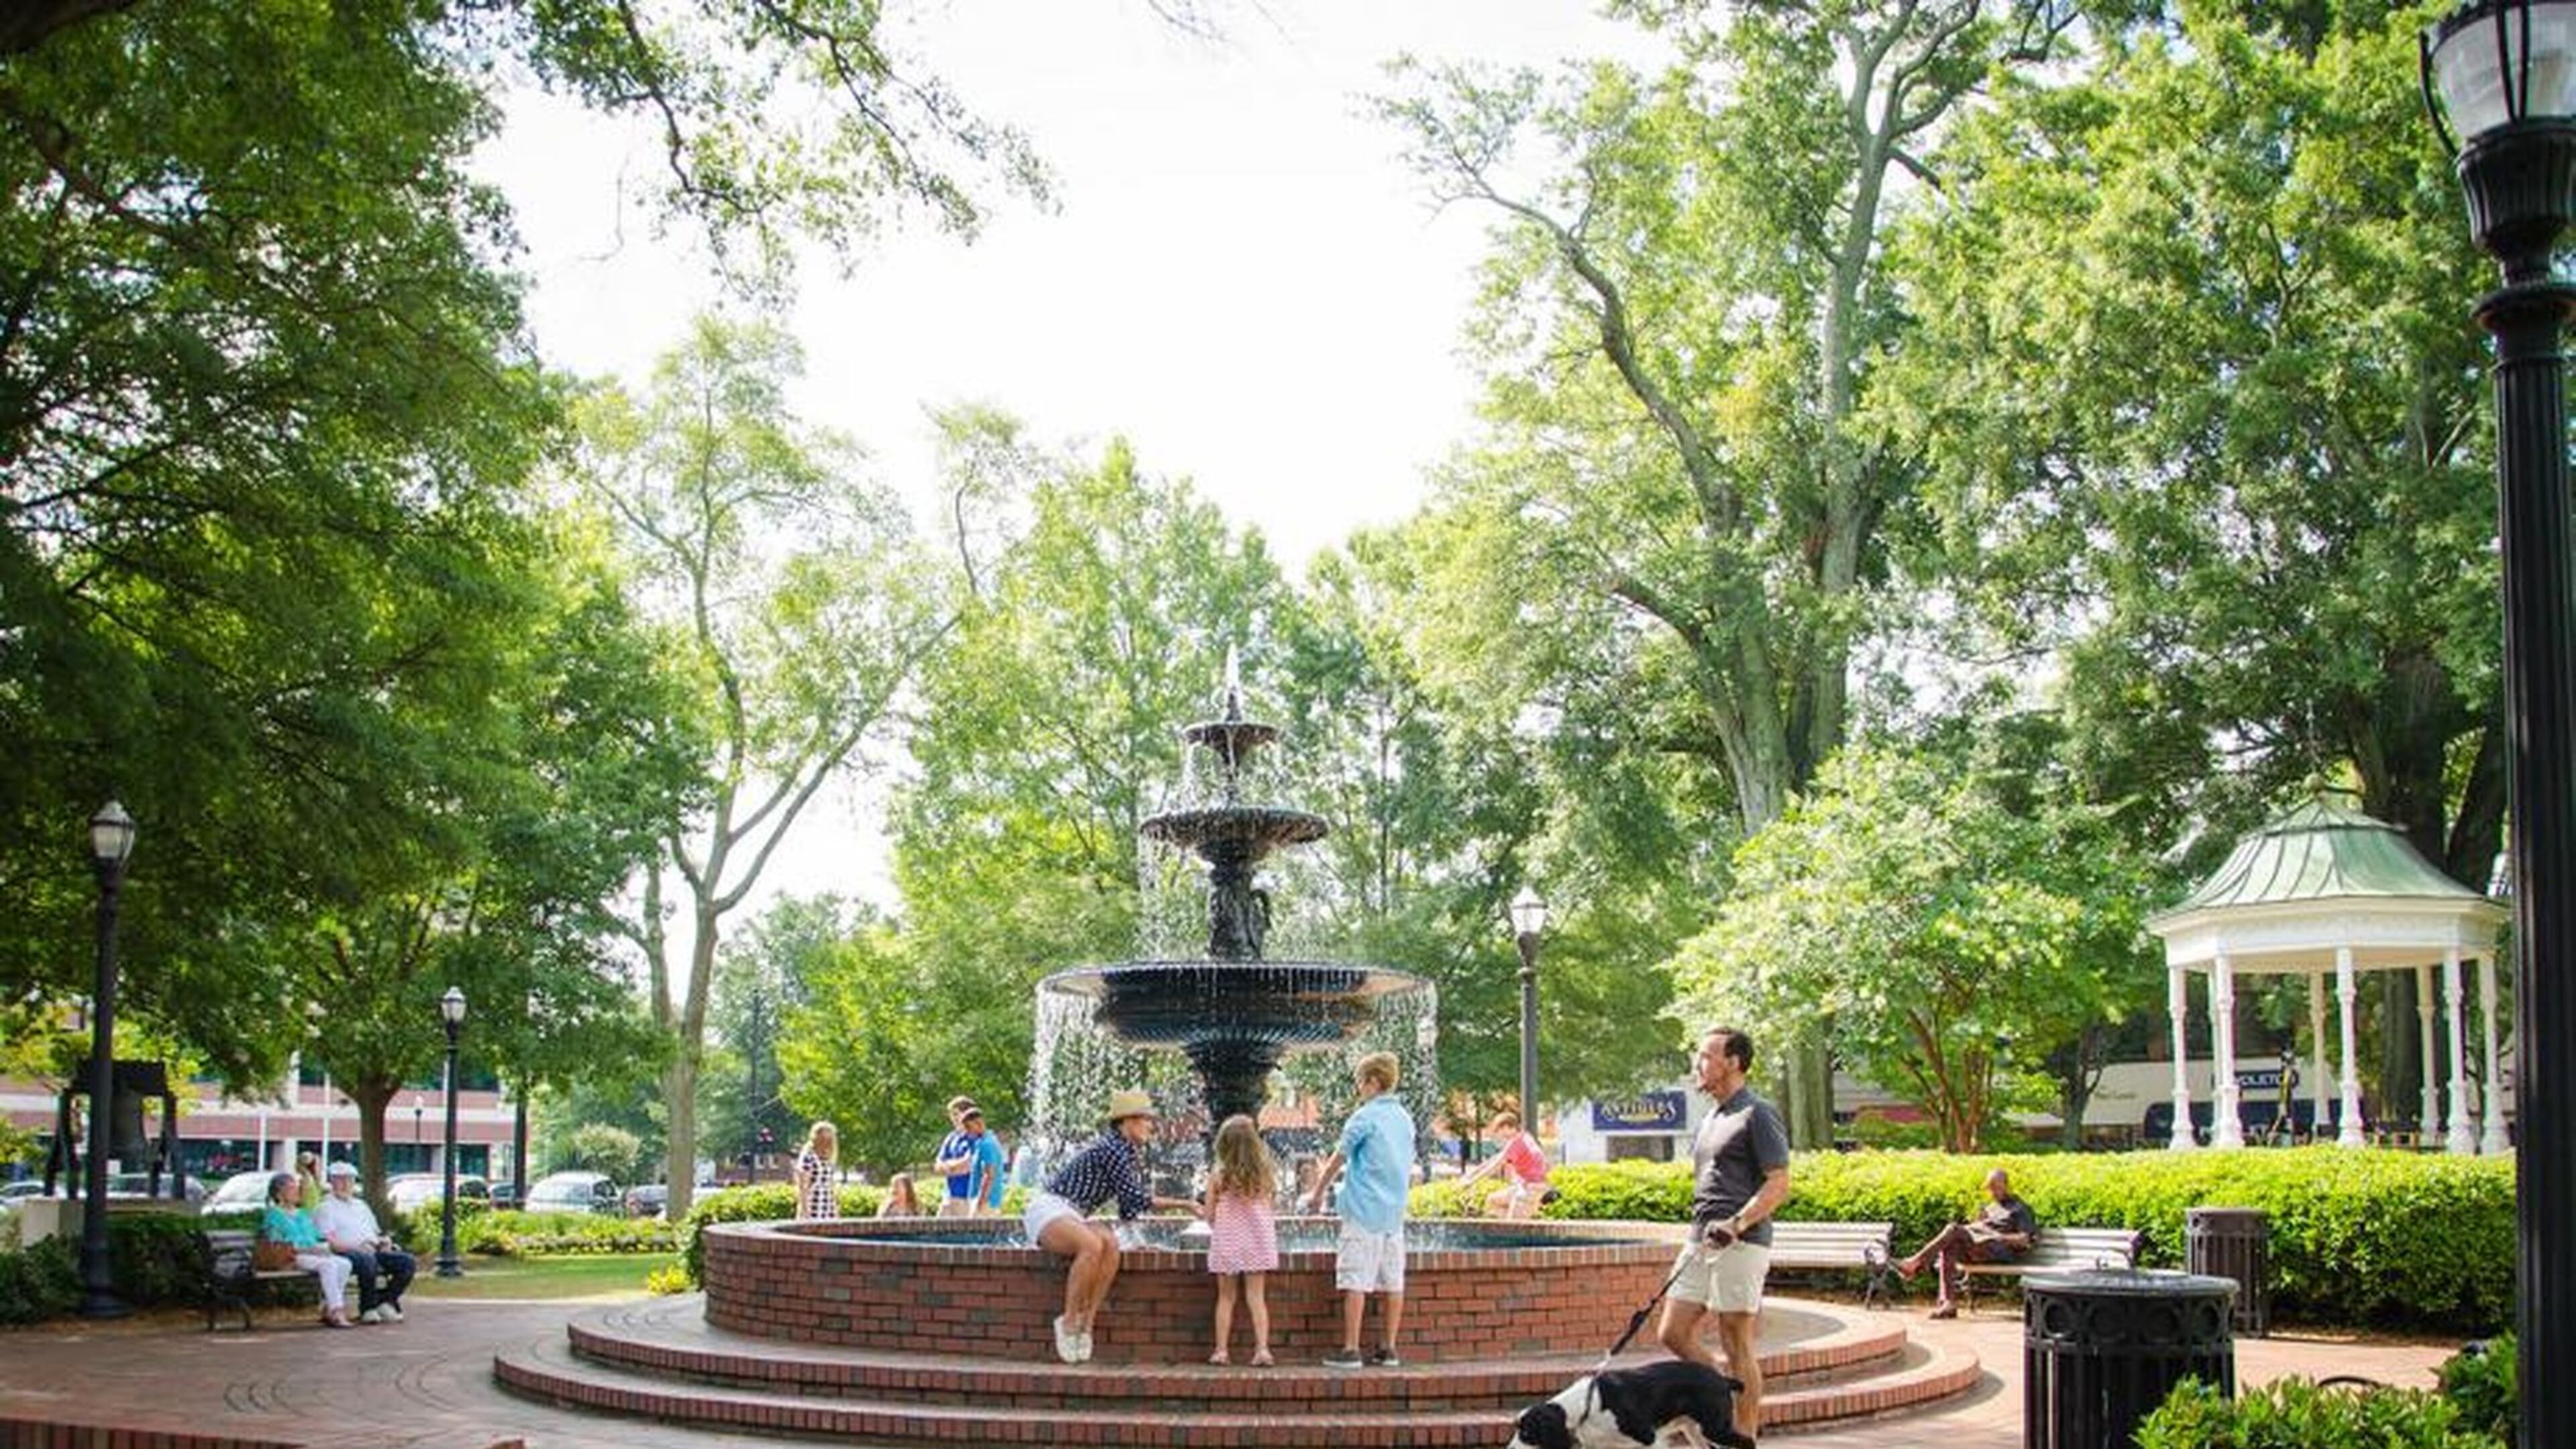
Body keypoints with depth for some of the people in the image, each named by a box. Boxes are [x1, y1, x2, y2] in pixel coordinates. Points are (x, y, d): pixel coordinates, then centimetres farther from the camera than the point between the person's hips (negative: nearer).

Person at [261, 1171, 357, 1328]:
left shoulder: (304, 1214, 29)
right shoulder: (273, 1215, 8)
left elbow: (320, 1238, 24)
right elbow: (275, 1244, -5)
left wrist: (323, 1247, -2)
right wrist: (307, 1249, -15)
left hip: (315, 1254, 6)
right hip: (292, 1257, -6)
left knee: (344, 1263, -24)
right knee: (328, 1265, -34)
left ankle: (327, 1310, -25)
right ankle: (336, 1313, -40)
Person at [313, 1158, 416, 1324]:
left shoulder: (361, 1206, 31)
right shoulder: (325, 1208, 8)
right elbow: (329, 1242, -6)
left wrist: (384, 1241, 5)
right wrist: (356, 1247, -21)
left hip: (375, 1251, 7)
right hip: (347, 1254, -7)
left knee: (409, 1262, -17)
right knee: (368, 1261, -40)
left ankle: (386, 1302, -13)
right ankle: (368, 1309, -23)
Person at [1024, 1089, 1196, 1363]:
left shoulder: (1131, 1153, 15)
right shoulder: (1112, 1149, -16)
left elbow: (1129, 1208, 19)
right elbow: (1137, 1198, -18)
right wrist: (1179, 1204, -11)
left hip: (1073, 1217, 8)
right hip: (1048, 1209, -8)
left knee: (1110, 1243, -23)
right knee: (1092, 1245, -35)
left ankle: (1086, 1322, -22)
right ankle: (1069, 1321, -24)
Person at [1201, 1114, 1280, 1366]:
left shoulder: (1218, 1177, -8)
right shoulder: (1265, 1175, -3)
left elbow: (1210, 1216, -2)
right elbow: (1273, 1210, 6)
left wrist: (1202, 1211, 20)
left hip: (1227, 1243, -1)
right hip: (1257, 1242, 1)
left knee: (1226, 1297, 9)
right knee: (1256, 1297, 5)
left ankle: (1221, 1350, 9)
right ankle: (1262, 1348, -5)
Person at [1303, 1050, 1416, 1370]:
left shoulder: (1365, 1117, -9)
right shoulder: (1405, 1119, 12)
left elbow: (1337, 1161, -3)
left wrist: (1318, 1195, 9)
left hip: (1364, 1211, -7)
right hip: (1395, 1211, 7)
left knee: (1356, 1282, -5)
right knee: (1392, 1281, 7)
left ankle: (1350, 1349, -5)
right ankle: (1389, 1349, 10)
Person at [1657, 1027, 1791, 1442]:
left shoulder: (1758, 1115, -8)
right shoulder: (1710, 1120, 20)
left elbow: (1778, 1186, -14)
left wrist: (1737, 1224, -25)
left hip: (1740, 1246, -9)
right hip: (1700, 1243, 9)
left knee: (1736, 1346, -4)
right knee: (1674, 1334, 5)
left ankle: (1745, 1436, 6)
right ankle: (1742, 1409, 17)